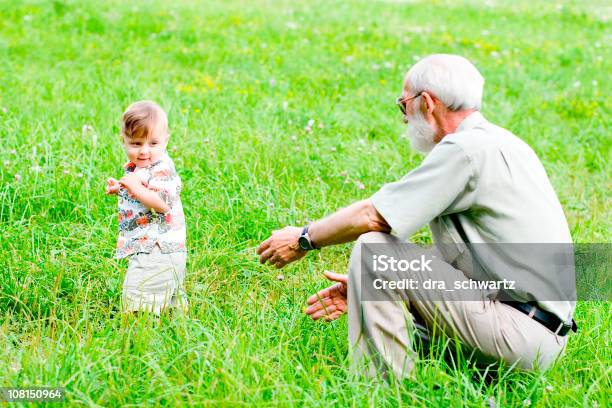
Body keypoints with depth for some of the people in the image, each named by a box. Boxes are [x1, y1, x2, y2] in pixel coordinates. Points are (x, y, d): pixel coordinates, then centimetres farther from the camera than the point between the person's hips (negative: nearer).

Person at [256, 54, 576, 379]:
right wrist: (366, 286, 16)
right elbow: (451, 254, 18)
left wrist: (304, 238, 3)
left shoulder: (466, 148, -15)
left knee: (373, 248, -12)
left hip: (522, 335, -10)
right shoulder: (497, 143, 16)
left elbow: (372, 215, -13)